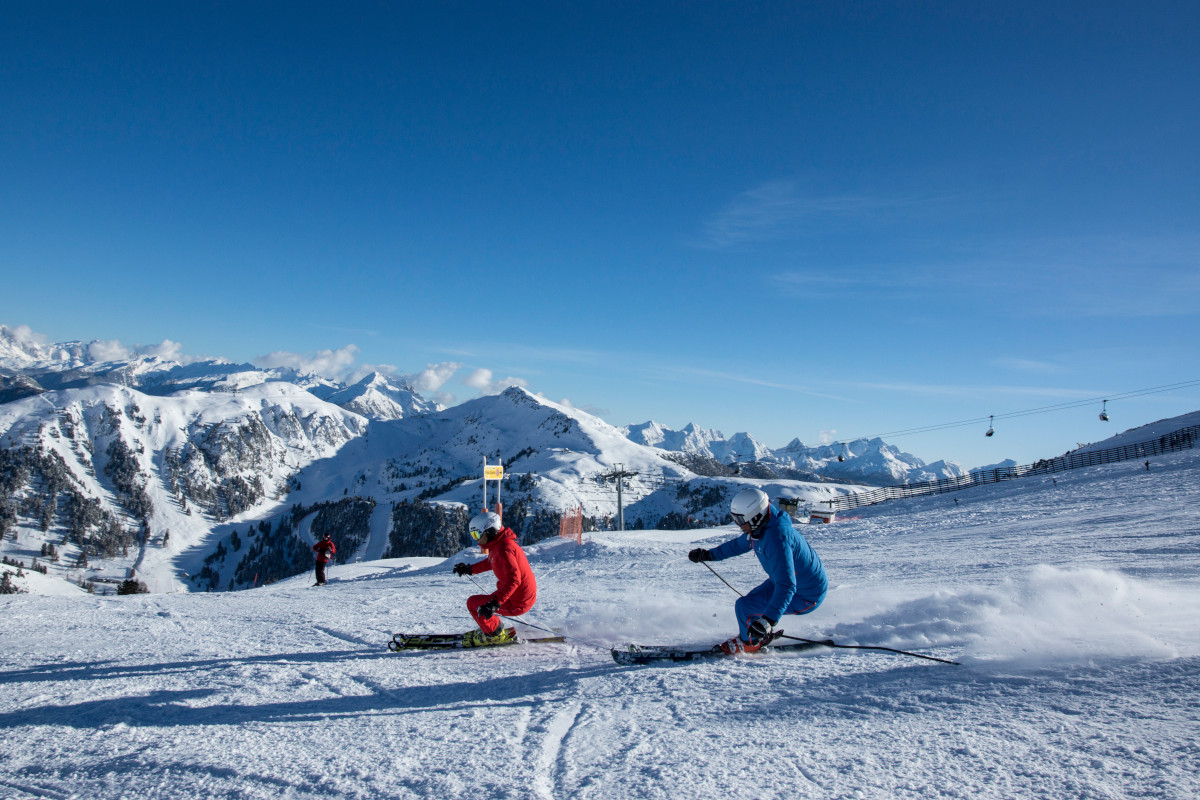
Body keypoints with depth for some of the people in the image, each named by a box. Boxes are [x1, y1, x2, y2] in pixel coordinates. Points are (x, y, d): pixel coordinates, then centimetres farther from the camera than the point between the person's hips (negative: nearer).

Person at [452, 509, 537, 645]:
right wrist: (469, 569, 31)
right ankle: (496, 630, 27)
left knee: (473, 602, -3)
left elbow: (513, 579, -33)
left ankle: (494, 635, 9)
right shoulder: (498, 545, 7)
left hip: (516, 603, -10)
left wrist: (494, 603, -38)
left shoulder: (503, 549, -24)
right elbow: (490, 563, 30)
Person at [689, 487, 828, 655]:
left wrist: (769, 620, -50)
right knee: (751, 600, 17)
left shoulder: (777, 538, -36)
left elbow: (786, 586, -42)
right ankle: (762, 635, 42)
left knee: (745, 607, -11)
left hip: (805, 595, -9)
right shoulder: (761, 526, -6)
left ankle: (749, 643, 17)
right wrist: (709, 555, 20)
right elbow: (739, 544, 17)